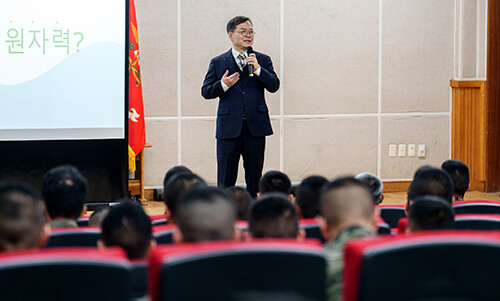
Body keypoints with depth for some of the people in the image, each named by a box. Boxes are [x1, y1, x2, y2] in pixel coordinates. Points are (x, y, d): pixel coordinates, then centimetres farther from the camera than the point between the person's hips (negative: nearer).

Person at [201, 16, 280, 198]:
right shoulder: (218, 63, 7)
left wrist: (258, 70, -15)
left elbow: (274, 86, -1)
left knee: (254, 175, 7)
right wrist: (222, 85, -15)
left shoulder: (263, 60, 10)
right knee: (226, 178, 2)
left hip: (256, 126, 1)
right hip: (229, 127, -1)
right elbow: (205, 92, 4)